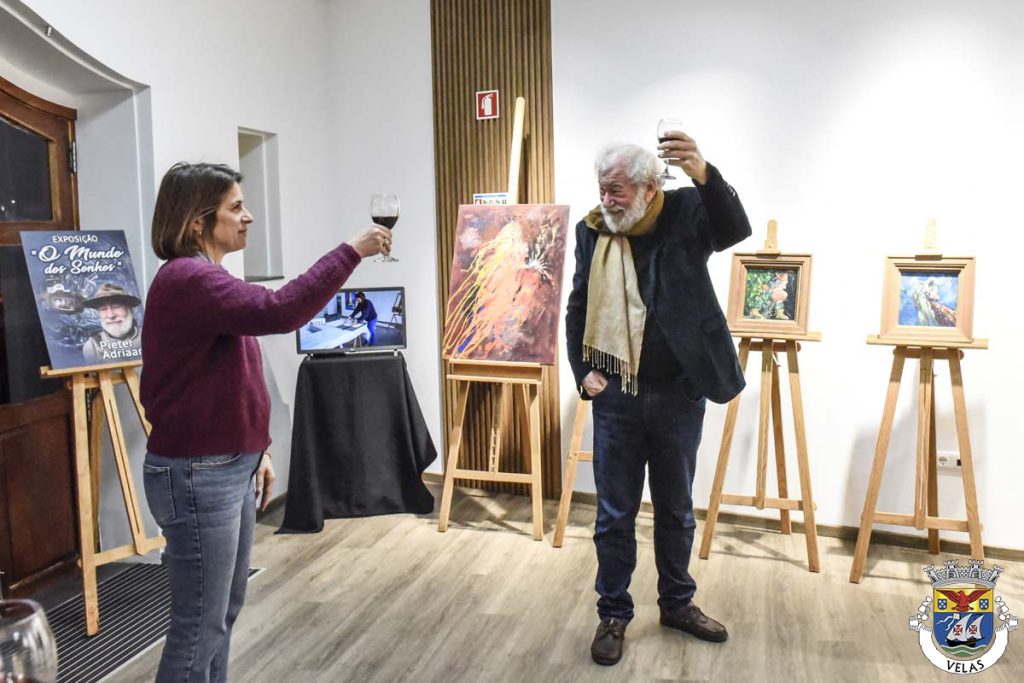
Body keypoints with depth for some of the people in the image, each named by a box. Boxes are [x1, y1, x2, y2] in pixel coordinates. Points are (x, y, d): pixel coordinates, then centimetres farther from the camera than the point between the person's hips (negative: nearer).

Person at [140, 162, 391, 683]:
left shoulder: (205, 279, 14)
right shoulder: (186, 279, -19)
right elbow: (279, 311, -35)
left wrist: (256, 450, 19)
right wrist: (351, 251, -27)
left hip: (228, 467, 10)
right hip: (197, 475, -10)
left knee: (225, 609, 19)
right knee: (200, 625, 1)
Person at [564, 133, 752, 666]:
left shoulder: (685, 213, -5)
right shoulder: (592, 231, 1)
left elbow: (736, 229, -26)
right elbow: (577, 310, 9)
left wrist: (703, 173, -42)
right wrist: (584, 372, 0)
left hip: (679, 392, -1)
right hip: (616, 396, 1)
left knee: (676, 508, 15)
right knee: (615, 514, 8)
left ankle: (677, 603, 35)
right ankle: (613, 614, 24)